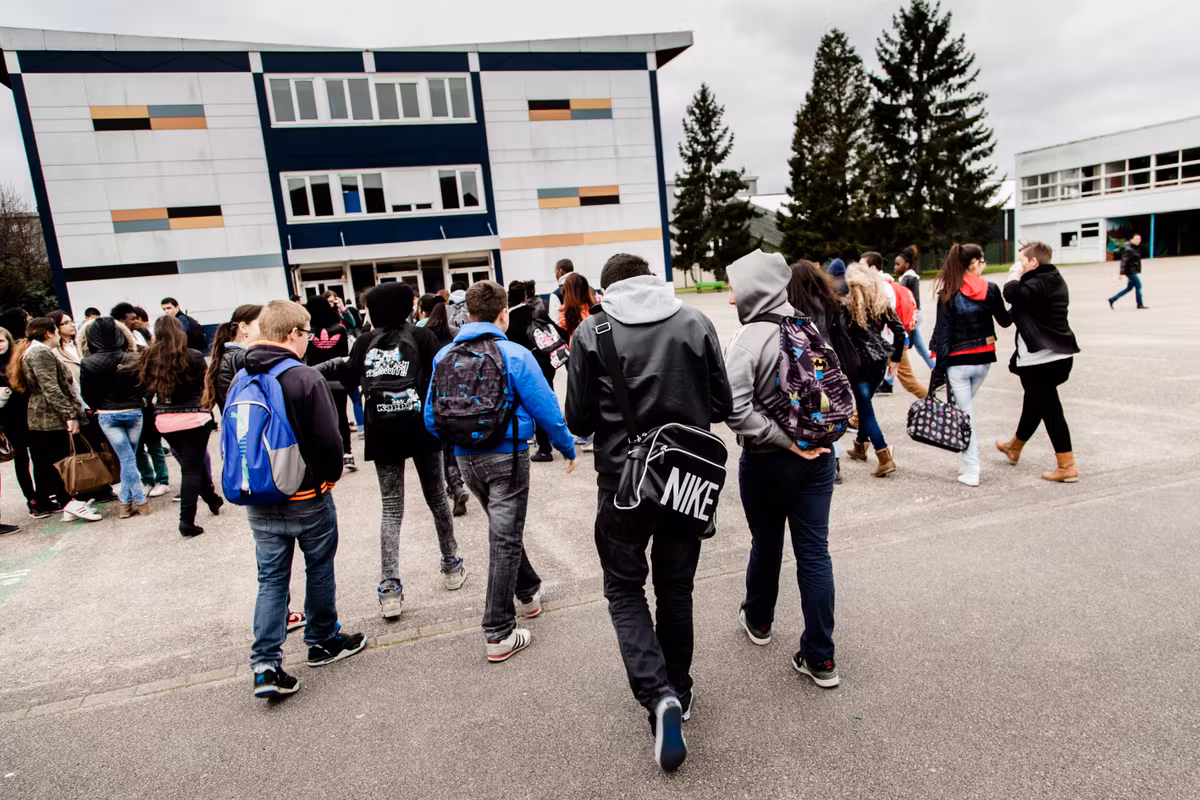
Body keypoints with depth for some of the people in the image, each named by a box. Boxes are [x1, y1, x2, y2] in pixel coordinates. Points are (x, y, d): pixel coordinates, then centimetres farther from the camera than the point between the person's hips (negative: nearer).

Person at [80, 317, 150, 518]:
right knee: (128, 457, 14)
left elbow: (86, 393, -1)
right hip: (133, 411, 1)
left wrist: (98, 407, 18)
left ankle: (140, 500, 0)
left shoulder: (87, 363, -10)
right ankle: (126, 500, 16)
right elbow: (145, 384, -1)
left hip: (106, 415, 0)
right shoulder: (133, 358, -10)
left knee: (126, 458, 3)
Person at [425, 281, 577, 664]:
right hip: (507, 456, -6)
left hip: (466, 458, 6)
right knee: (505, 539, 1)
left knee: (503, 529, 24)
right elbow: (546, 409, -11)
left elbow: (431, 416, 6)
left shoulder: (444, 356, 1)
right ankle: (499, 634, 5)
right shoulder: (514, 355, -14)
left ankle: (528, 592, 42)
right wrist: (568, 448, 4)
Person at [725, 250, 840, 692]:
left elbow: (737, 410, -24)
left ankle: (758, 621, 42)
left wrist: (785, 440, -17)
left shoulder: (749, 339, -17)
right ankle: (820, 658, 14)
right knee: (814, 552, 9)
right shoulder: (813, 326, -1)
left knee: (766, 545, 17)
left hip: (767, 462, -4)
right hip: (817, 457, 4)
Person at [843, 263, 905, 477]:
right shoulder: (881, 303, 6)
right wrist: (895, 358, 14)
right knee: (865, 403, 22)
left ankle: (885, 458, -9)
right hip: (880, 360, 6)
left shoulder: (848, 305, -8)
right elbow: (899, 330, 6)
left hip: (860, 361, -6)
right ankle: (860, 446, 37)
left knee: (865, 407, -2)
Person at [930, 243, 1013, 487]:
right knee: (966, 406, 19)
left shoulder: (948, 293, -7)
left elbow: (942, 332, -9)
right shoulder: (991, 289, -1)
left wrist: (939, 368, -6)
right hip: (983, 359, 3)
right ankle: (970, 463, 21)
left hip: (958, 362, -3)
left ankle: (972, 471, 0)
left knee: (965, 412, 0)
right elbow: (1005, 321, 12)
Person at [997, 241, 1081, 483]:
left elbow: (1012, 294, -30)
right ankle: (1015, 446, 42)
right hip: (1059, 354, 10)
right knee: (1034, 402, 23)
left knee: (1049, 408, -6)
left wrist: (1014, 276, -13)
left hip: (1042, 358, -10)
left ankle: (1068, 467, -2)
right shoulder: (1055, 281, 14)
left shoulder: (1039, 283, -17)